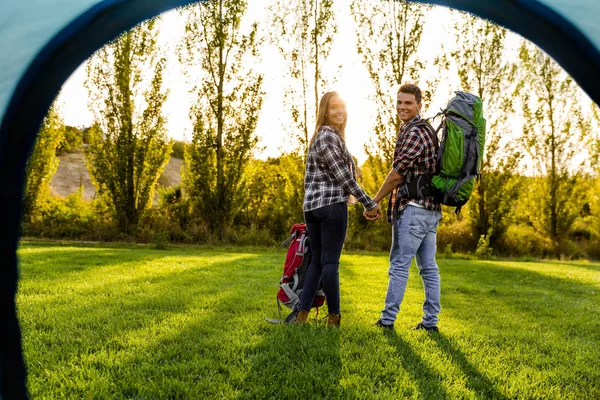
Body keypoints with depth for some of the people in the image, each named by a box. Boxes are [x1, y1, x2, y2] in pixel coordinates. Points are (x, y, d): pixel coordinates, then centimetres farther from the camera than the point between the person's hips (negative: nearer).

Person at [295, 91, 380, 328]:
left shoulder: (325, 136, 20)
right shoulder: (328, 137, -11)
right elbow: (343, 176, -14)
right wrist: (369, 204, -9)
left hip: (312, 206, 10)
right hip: (332, 206, -10)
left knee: (317, 260, 11)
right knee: (330, 262, -3)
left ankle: (302, 314, 9)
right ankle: (333, 316, 6)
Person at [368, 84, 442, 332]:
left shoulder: (414, 132, -13)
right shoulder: (426, 129, 19)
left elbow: (397, 173, -14)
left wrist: (374, 201, -4)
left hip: (413, 207, -10)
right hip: (431, 208, 10)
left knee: (399, 265, -5)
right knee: (429, 267, 9)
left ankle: (387, 320, -1)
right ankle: (430, 321, 14)